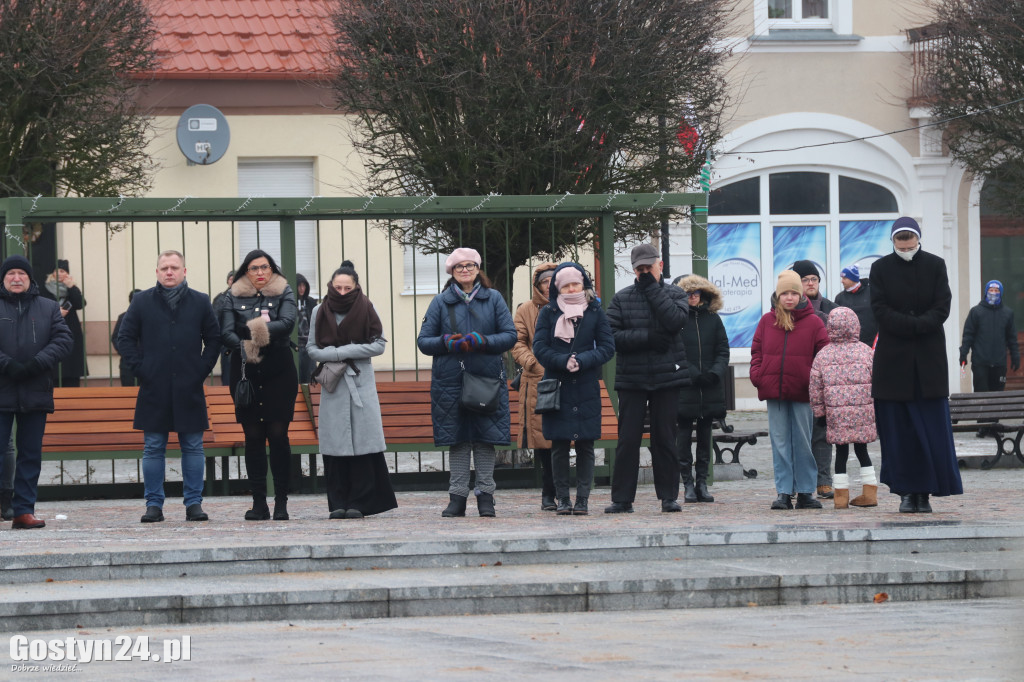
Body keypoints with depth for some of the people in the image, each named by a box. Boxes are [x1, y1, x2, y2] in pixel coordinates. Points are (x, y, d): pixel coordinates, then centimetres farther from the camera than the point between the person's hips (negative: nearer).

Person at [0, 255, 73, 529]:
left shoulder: (48, 308, 10)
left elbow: (64, 339, 1)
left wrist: (38, 364, -14)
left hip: (36, 394, 3)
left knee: (31, 455, 6)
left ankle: (24, 511, 10)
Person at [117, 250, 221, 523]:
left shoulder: (200, 302, 7)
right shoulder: (142, 302, 6)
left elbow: (214, 339, 11)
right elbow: (124, 339, 7)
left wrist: (202, 370, 0)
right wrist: (140, 369, -3)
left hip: (189, 389, 0)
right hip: (154, 389, 0)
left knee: (193, 447, 2)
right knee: (153, 448, 1)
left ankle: (194, 503, 7)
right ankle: (154, 504, 6)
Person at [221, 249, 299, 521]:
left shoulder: (283, 293, 7)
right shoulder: (234, 297, 9)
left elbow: (288, 322, -10)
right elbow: (226, 332, -3)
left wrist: (260, 329, -23)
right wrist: (243, 346, -22)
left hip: (279, 373, -1)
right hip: (246, 373, 1)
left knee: (278, 435, -5)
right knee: (253, 437, 1)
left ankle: (281, 503, -3)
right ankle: (259, 503, 4)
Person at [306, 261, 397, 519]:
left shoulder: (366, 309, 3)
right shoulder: (320, 312, 7)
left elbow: (379, 345, -1)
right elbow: (311, 349, 7)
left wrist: (344, 351, -9)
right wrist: (336, 355, -10)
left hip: (361, 381, -1)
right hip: (332, 384, 1)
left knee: (362, 440, -6)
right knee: (335, 442, -3)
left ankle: (358, 503, -3)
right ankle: (338, 504, 0)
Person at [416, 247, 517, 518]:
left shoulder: (493, 299, 7)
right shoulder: (441, 302, 8)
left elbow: (510, 336, 2)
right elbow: (423, 340, 6)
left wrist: (482, 341, -14)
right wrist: (446, 342, -13)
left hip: (487, 378, 0)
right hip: (450, 381, 0)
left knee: (485, 439, -1)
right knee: (458, 440, 2)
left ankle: (485, 496, 6)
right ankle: (457, 497, 6)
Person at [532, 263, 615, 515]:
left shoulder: (595, 312, 7)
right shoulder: (548, 313, 7)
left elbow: (608, 347, 2)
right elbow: (540, 347, 0)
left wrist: (582, 361, -13)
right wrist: (564, 362, -14)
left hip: (586, 389, 0)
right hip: (557, 388, 0)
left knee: (585, 445, -1)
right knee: (559, 445, -1)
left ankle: (582, 499, 1)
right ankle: (562, 499, 4)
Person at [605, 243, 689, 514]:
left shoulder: (675, 295, 6)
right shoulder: (621, 299, 5)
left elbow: (675, 320, -15)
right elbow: (610, 336, -5)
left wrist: (652, 288, -11)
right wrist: (646, 337, -14)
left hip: (667, 377, 0)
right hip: (631, 379, 0)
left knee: (665, 438, 4)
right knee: (628, 439, -1)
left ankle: (668, 496, 11)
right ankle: (622, 499, 4)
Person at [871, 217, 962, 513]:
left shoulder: (935, 265, 5)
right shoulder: (881, 268, 4)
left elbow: (942, 308, -4)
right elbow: (880, 311, -5)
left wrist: (912, 325, -18)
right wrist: (917, 324, -16)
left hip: (929, 357, 0)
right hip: (893, 358, 0)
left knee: (932, 425, -4)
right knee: (898, 429, -2)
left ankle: (926, 492, 0)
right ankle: (907, 491, 2)